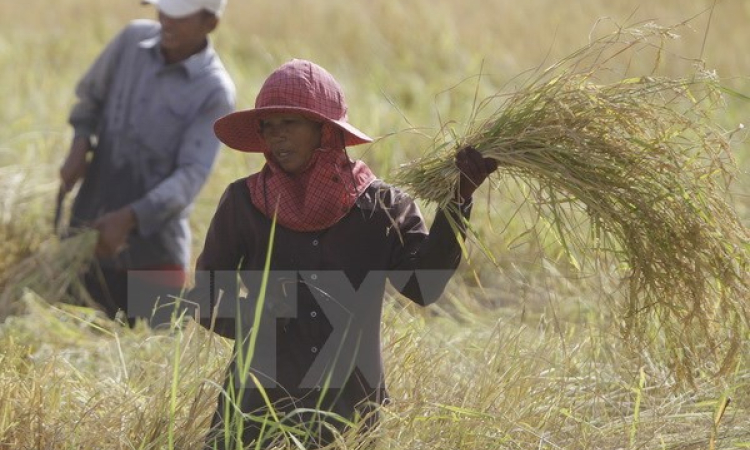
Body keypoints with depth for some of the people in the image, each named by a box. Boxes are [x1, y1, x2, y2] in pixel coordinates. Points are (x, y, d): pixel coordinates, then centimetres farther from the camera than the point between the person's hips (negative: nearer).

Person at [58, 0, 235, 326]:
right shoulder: (133, 39, 1)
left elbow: (191, 175, -17)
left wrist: (130, 217, -30)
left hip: (154, 247, -4)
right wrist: (80, 143, -4)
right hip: (89, 228, 4)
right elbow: (90, 95, 17)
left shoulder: (215, 93, -12)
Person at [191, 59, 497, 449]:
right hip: (259, 409, 0)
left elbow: (423, 284, -14)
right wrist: (251, 316, -16)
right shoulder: (243, 203, 0)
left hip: (351, 412, 0)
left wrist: (458, 201, -21)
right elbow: (206, 299, 5)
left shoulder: (382, 207, 0)